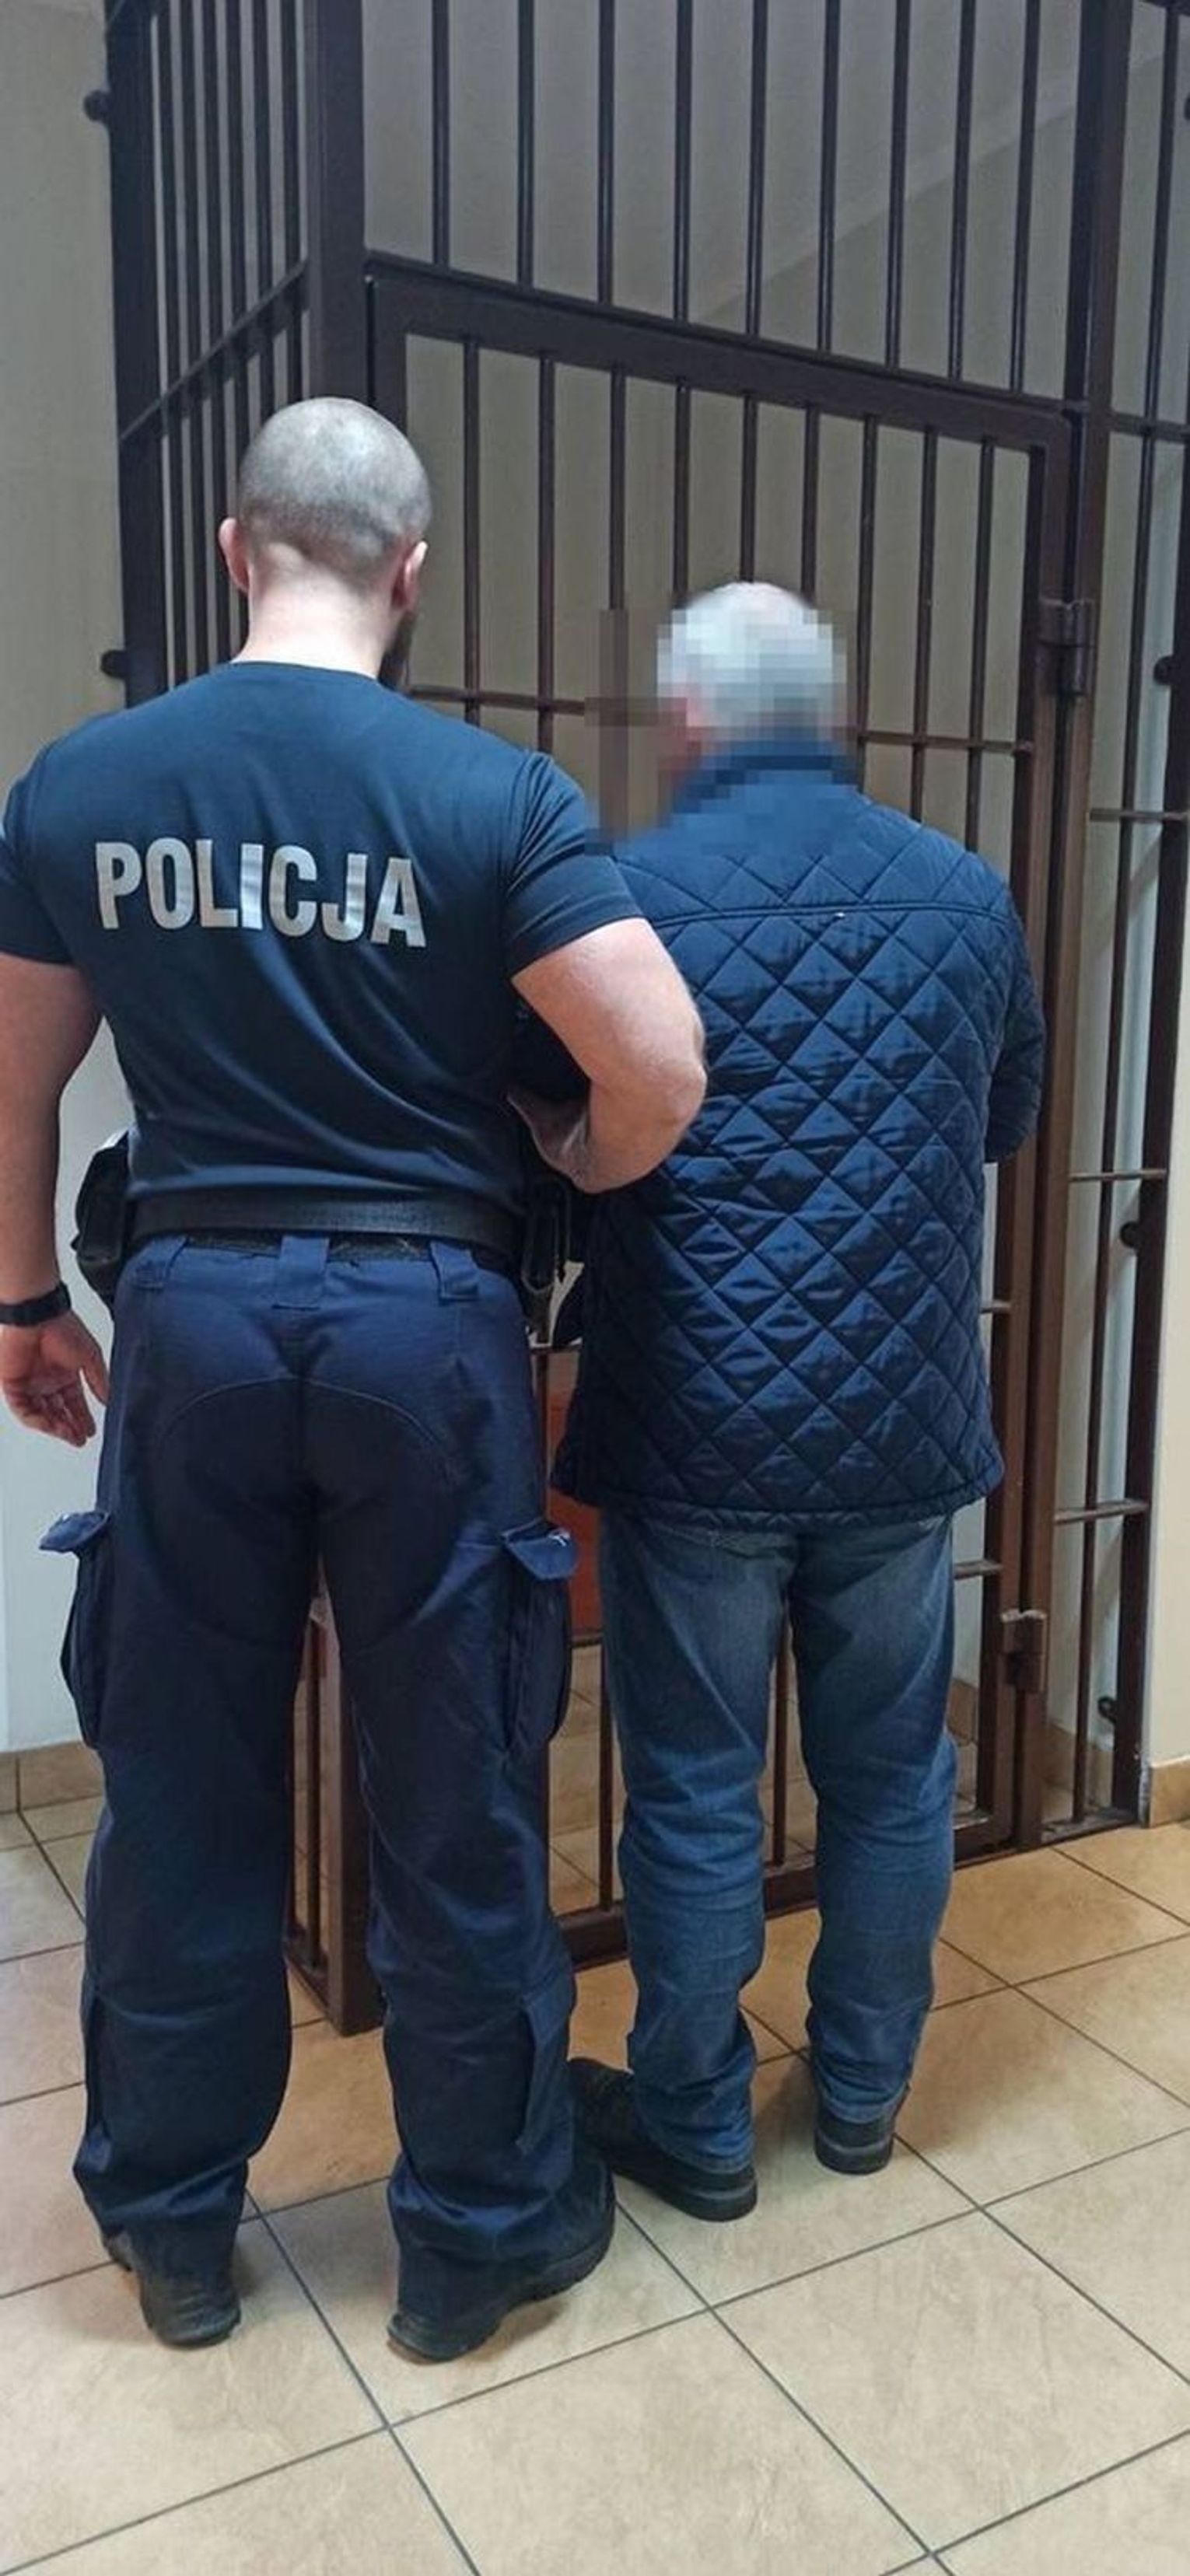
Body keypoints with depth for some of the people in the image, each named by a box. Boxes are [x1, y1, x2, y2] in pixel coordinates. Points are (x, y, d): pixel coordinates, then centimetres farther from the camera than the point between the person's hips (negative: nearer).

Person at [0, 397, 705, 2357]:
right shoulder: (492, 793, -8)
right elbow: (664, 1075, -15)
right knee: (457, 1797, 11)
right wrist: (566, 1175, 6)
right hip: (423, 1315, -2)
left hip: (194, 1309, 3)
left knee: (184, 1785, 16)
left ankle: (174, 2227, 34)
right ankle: (480, 2225, 30)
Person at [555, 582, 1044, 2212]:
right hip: (905, 1421, 4)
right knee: (892, 1773, 18)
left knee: (696, 1792, 10)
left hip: (699, 1431, -3)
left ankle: (696, 2128, 27)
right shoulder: (969, 895, 2)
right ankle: (864, 2095, 35)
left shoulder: (632, 892, -10)